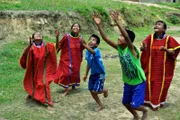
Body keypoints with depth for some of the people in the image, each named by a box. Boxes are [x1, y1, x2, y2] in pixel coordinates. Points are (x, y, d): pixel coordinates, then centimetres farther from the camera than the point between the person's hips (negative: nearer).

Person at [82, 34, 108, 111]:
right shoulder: (87, 52, -1)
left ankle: (105, 90, 25)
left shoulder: (97, 51, -23)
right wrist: (86, 74, 15)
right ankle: (100, 105, 28)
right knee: (91, 91, 8)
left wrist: (83, 44, -65)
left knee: (95, 91, -10)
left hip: (100, 74, -7)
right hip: (93, 74, 7)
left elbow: (92, 51, -49)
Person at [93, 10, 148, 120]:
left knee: (134, 105, -3)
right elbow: (105, 38, -14)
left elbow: (127, 36, -44)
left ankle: (145, 111, 31)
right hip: (128, 82, 7)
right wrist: (99, 25, -24)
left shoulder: (132, 49, -25)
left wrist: (117, 21, -49)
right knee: (126, 102, 16)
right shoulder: (119, 48, -9)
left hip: (139, 82, -6)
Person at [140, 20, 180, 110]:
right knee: (150, 83, 12)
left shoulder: (169, 39, -12)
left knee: (161, 84, 11)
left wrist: (166, 49, -28)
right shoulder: (150, 37, -5)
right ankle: (149, 100, 32)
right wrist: (143, 47, -25)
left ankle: (158, 102, 30)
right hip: (151, 66, 2)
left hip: (163, 67, -2)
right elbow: (142, 48, -1)